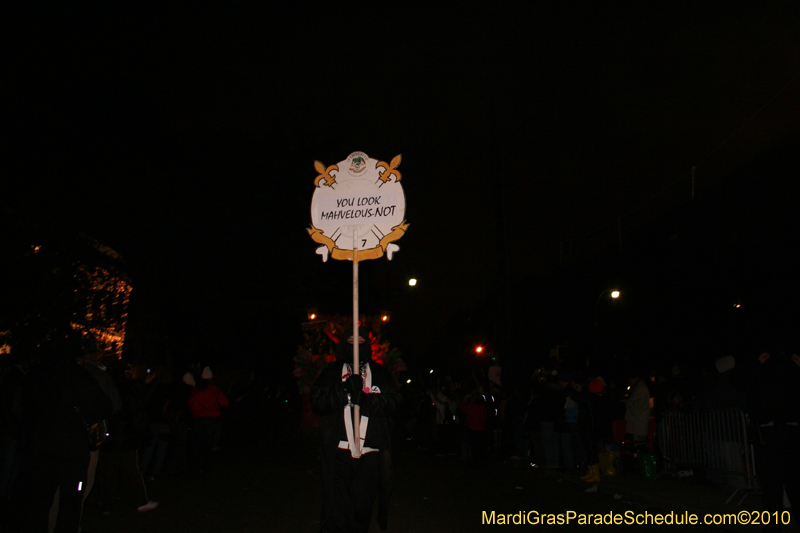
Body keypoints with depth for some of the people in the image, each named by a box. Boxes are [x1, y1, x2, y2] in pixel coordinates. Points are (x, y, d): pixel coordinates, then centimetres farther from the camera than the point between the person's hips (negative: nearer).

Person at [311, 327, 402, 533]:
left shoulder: (379, 373, 14)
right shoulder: (332, 372, 13)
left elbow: (395, 400, 0)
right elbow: (317, 400, 0)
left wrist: (365, 399, -15)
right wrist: (345, 391, -14)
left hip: (370, 453, 1)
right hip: (339, 451, 0)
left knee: (363, 506, 5)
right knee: (337, 506, -5)